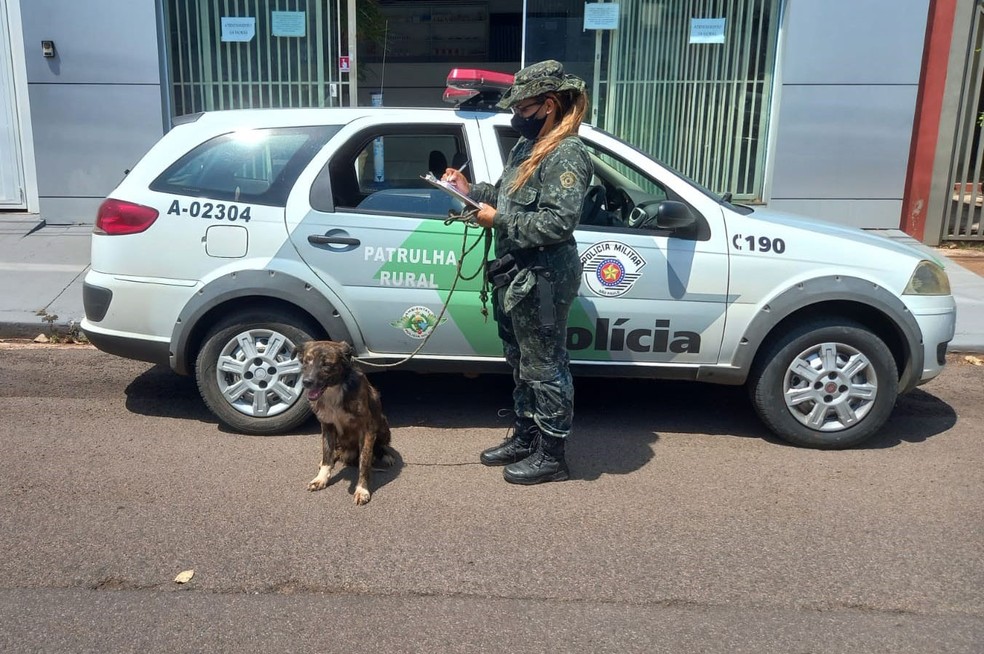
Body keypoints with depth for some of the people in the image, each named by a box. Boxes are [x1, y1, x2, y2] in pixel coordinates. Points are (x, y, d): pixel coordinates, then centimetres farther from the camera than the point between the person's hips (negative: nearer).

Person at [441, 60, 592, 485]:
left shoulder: (566, 154, -17)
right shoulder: (528, 146, 14)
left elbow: (558, 222, -26)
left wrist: (498, 220, -20)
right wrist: (471, 191, 3)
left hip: (542, 280, -10)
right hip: (514, 274, 10)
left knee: (545, 369, 2)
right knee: (520, 363, 20)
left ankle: (551, 456, 16)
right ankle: (525, 439, 35)